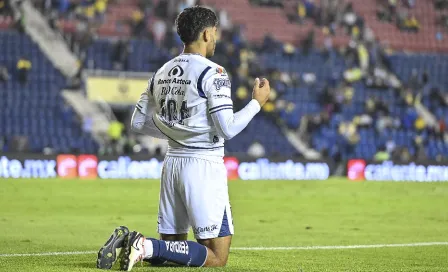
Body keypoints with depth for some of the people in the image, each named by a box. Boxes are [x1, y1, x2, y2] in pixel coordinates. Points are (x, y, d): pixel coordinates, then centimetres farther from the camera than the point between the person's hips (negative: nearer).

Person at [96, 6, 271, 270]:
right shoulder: (212, 73, -12)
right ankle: (147, 246, -19)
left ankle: (127, 242, -10)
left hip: (173, 162, 7)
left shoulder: (162, 74, 9)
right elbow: (227, 129, -16)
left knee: (169, 248, 17)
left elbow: (139, 122, 13)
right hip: (203, 165, -7)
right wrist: (257, 102, -2)